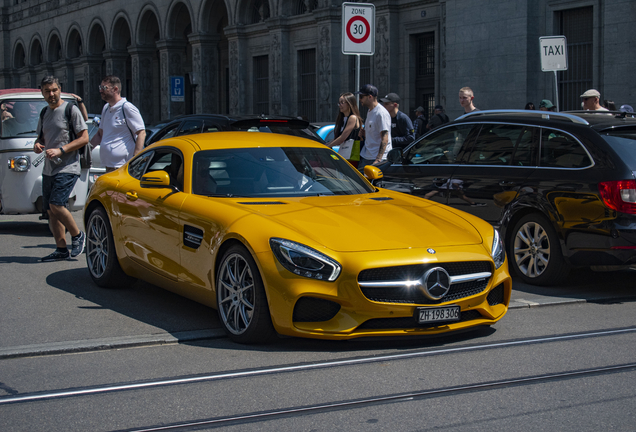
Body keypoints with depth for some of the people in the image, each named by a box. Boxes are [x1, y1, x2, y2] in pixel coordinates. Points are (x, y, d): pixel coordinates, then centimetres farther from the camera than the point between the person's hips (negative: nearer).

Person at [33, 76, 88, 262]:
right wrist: (37, 144, 1)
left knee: (56, 205, -18)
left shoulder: (70, 110, -6)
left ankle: (77, 235, 3)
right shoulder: (44, 113, 15)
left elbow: (84, 138, -10)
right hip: (48, 169, 8)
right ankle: (61, 249, 12)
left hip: (67, 168, -8)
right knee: (50, 210, 5)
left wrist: (60, 150, -17)